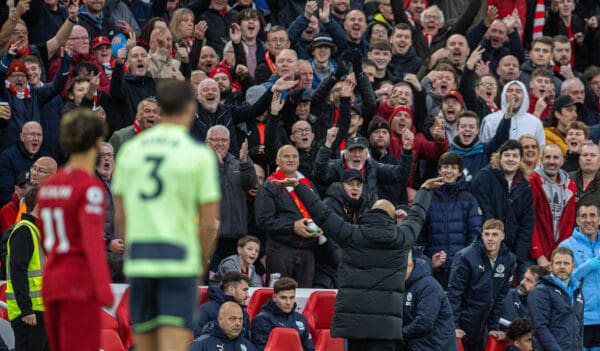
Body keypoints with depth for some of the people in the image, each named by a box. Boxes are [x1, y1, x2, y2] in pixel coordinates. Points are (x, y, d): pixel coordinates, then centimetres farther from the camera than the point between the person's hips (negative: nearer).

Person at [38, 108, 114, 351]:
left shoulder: (48, 186, 12)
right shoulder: (90, 187, -12)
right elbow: (92, 238, -24)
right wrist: (104, 289, -31)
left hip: (51, 283, 8)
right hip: (81, 285, -8)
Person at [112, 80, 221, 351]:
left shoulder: (130, 149, 8)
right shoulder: (199, 154, -4)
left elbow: (120, 216, 11)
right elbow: (210, 224, -5)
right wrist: (203, 262, 9)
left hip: (138, 264, 4)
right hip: (179, 262, -4)